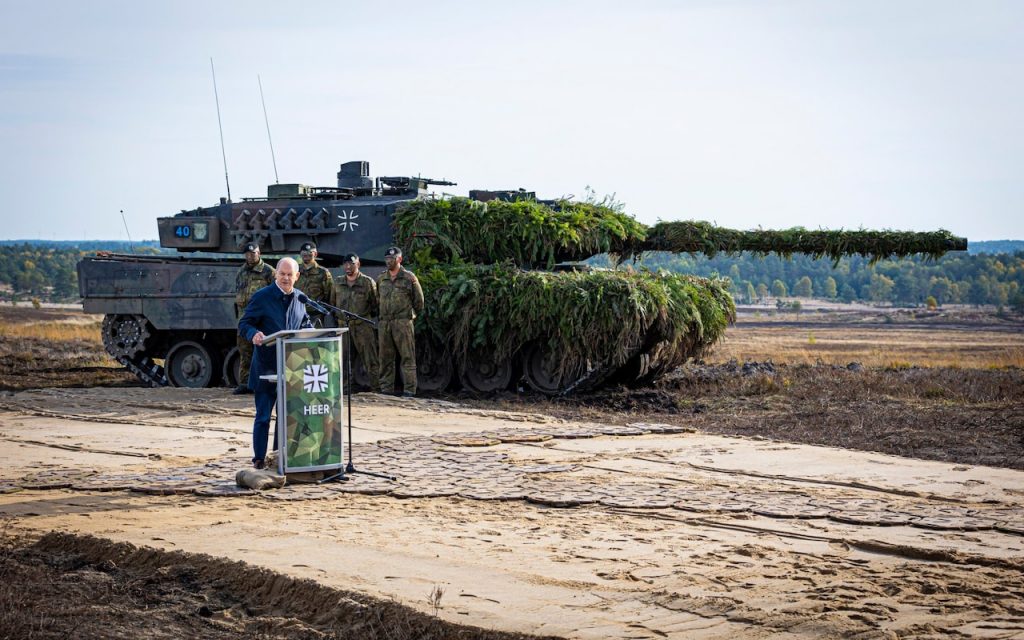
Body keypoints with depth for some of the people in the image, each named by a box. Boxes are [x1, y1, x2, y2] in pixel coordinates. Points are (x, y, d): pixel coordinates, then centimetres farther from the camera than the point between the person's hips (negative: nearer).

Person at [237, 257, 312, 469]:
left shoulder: (300, 298, 9)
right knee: (263, 415, 0)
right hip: (266, 366, -5)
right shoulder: (261, 297, -7)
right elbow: (244, 324, -7)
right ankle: (259, 458, 7)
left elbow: (305, 323, 21)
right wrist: (254, 334, -28)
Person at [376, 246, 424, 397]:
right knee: (385, 358, 6)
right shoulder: (381, 279, 14)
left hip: (403, 322, -5)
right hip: (384, 323, 5)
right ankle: (386, 389, 11)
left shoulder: (409, 277, 1)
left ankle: (409, 390, -6)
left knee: (407, 357, -6)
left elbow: (419, 300, 7)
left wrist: (412, 314, 11)